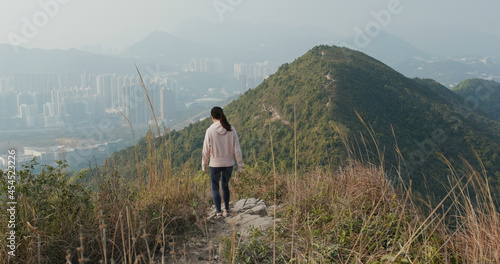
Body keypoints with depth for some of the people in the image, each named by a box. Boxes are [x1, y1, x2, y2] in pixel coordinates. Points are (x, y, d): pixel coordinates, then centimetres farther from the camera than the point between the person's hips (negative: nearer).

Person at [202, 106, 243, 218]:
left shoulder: (210, 130, -13)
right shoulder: (231, 130, -7)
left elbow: (206, 150, -6)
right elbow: (237, 149, -4)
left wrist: (204, 165, 8)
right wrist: (240, 166, 4)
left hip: (215, 164, -3)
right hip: (228, 164, 3)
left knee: (215, 188, 14)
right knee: (225, 185, 23)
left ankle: (218, 212, 5)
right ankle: (226, 210, 29)